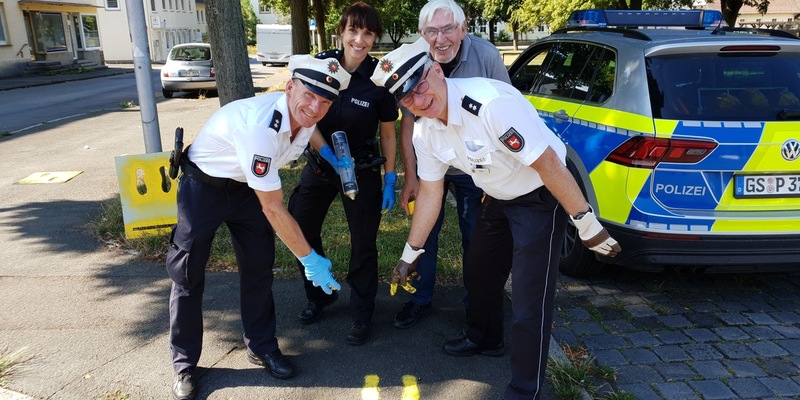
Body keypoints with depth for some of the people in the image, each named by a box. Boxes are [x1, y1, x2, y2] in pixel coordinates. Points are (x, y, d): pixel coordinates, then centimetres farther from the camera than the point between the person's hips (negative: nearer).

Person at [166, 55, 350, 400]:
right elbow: (273, 209, -32)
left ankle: (262, 346, 25)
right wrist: (310, 259, -25)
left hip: (246, 184, 7)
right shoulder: (260, 126, -39)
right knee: (188, 274, 1)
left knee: (259, 267, 8)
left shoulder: (306, 117, -15)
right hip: (203, 186, -6)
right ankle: (184, 364, 18)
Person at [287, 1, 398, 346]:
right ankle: (318, 296, 35)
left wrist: (390, 180, -4)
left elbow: (388, 134, -5)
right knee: (301, 231, 10)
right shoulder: (320, 64, -8)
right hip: (319, 165, 3)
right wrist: (329, 154, -19)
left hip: (363, 171, -3)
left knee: (363, 244, 4)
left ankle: (361, 317, 24)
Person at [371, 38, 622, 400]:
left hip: (542, 196, -8)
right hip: (498, 197, 8)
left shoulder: (491, 102, -33)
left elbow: (548, 164, -29)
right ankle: (484, 339, 50)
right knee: (479, 271, 22)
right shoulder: (424, 131, -8)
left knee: (529, 300, -7)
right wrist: (410, 255, 8)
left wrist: (587, 224, -23)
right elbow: (429, 194, 3)